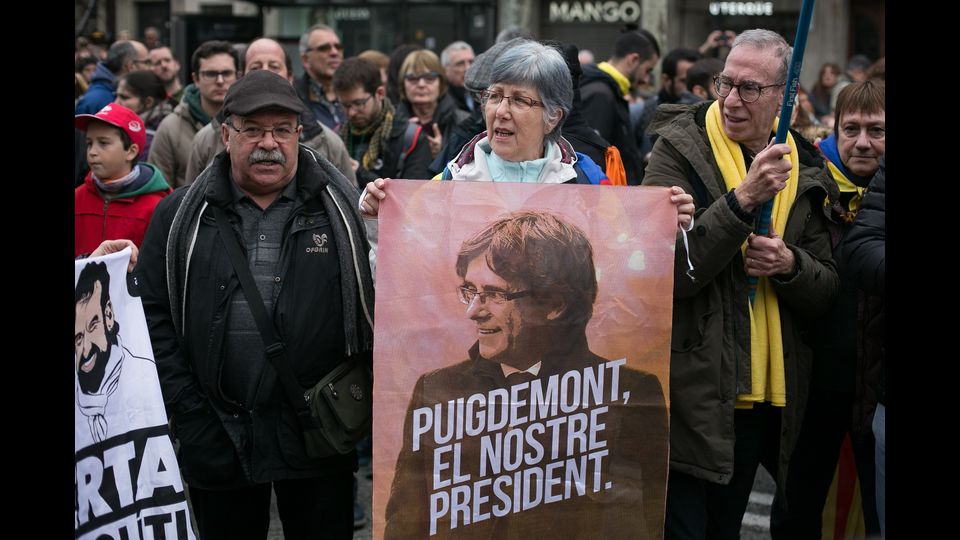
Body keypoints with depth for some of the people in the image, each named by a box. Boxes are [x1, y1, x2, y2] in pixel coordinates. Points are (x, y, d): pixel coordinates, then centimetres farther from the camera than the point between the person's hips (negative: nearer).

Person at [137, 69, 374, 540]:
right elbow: (153, 315, 3)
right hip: (217, 443, 1)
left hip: (320, 438, -1)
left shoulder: (343, 209, 1)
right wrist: (187, 412, -4)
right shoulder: (182, 217, 4)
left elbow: (378, 302, 3)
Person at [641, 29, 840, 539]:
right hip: (690, 394, -5)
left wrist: (789, 265, -11)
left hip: (765, 397, 5)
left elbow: (827, 290, 10)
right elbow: (670, 270, -17)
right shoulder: (679, 151, -6)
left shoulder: (803, 170, 8)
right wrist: (743, 199, -25)